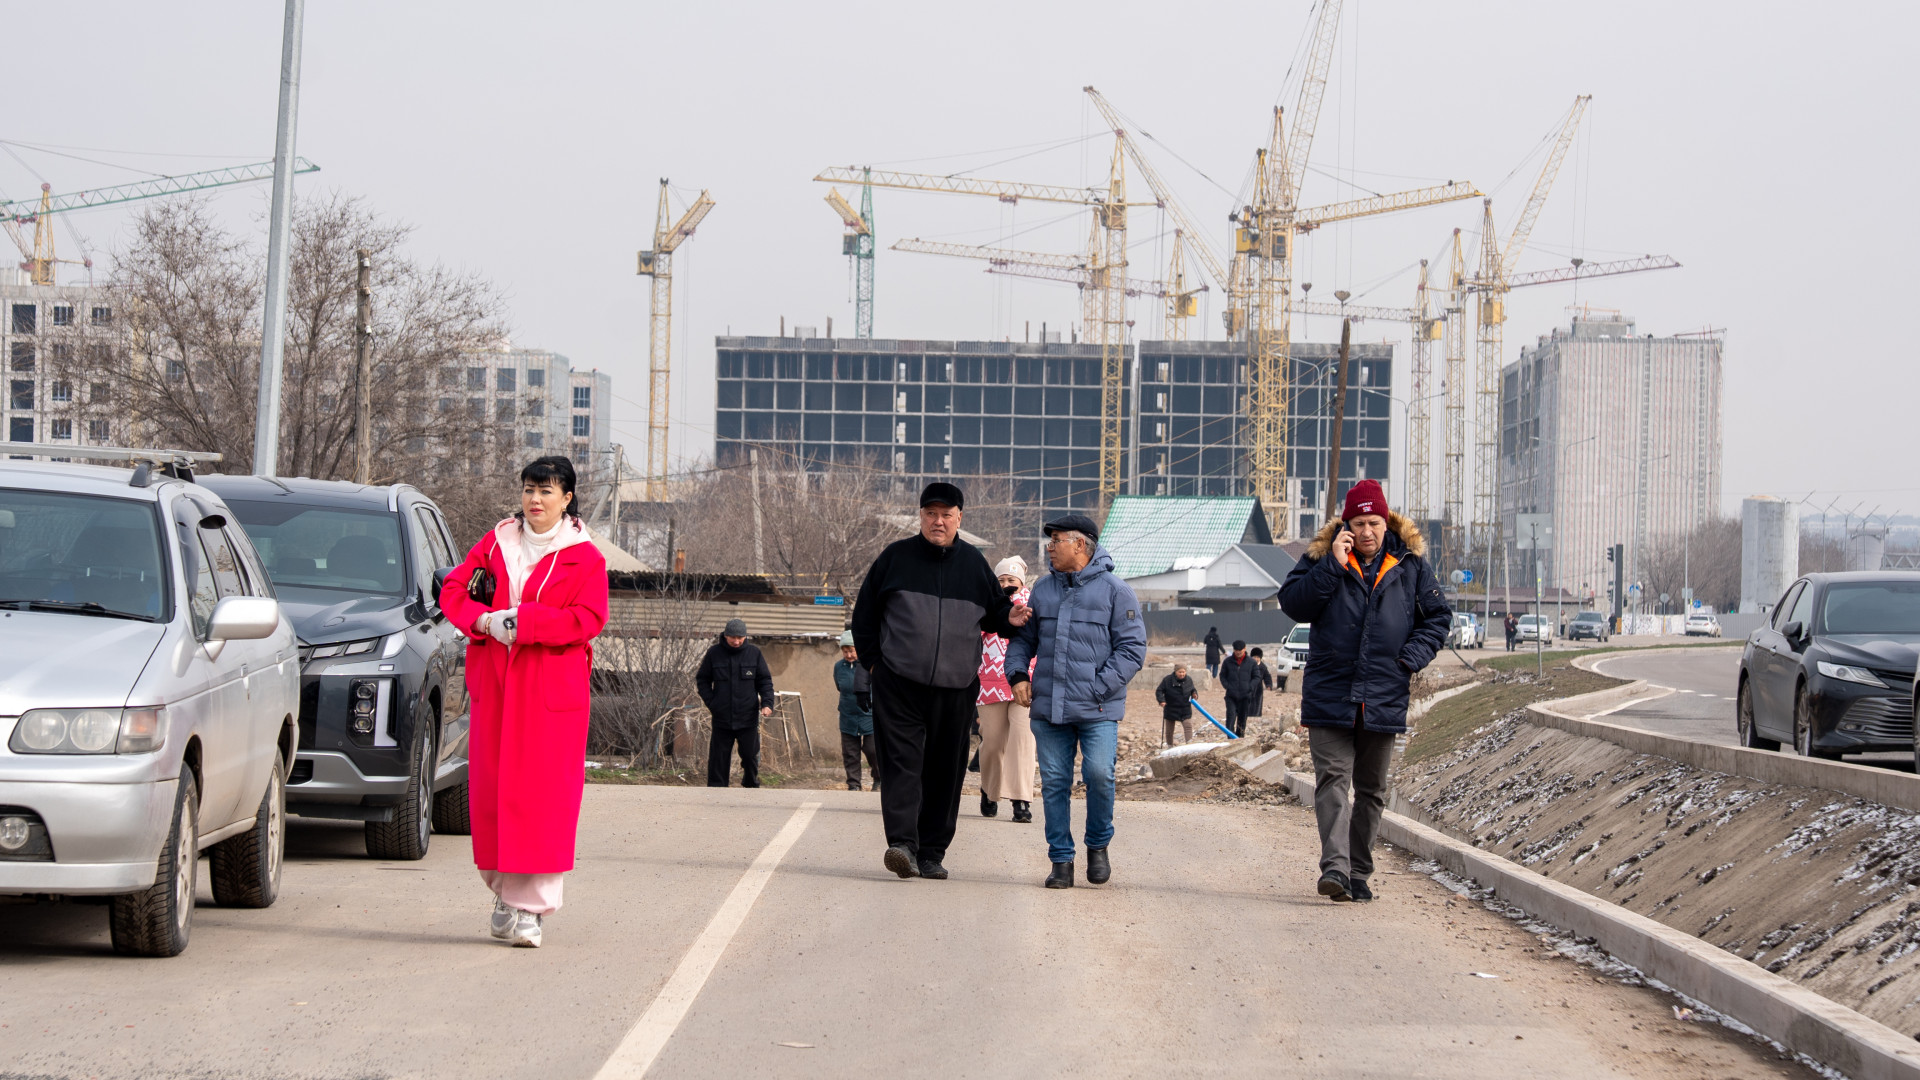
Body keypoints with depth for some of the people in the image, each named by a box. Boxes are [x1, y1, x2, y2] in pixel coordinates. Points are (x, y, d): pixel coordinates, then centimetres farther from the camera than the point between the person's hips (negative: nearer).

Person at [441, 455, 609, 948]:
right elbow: (453, 589, 11)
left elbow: (589, 618, -9)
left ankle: (530, 907, -7)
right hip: (493, 685, 4)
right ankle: (504, 890, 17)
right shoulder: (495, 544, 14)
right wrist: (484, 620, -10)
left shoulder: (585, 557, 2)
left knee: (542, 795, -8)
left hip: (551, 690, -4)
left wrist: (523, 622, -17)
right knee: (490, 790, 2)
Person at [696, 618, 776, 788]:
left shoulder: (754, 653, 2)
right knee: (719, 758, 3)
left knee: (750, 755, 3)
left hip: (748, 717, 0)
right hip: (722, 717, 0)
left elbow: (765, 681, 6)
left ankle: (751, 785, 21)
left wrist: (767, 703, -9)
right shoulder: (714, 653, 1)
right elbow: (702, 680, 9)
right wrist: (711, 703, -3)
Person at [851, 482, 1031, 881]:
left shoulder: (973, 563, 11)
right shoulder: (896, 557, 5)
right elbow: (865, 613, 12)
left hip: (956, 687, 3)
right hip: (899, 684, -2)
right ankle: (903, 844, -23)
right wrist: (873, 660, 4)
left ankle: (932, 852, 12)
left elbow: (993, 610, 21)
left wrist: (1009, 618, -2)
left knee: (946, 770, 5)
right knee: (902, 762, -14)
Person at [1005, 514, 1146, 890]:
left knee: (1099, 773, -16)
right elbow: (1022, 639, 23)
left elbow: (1132, 648, -3)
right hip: (1048, 707, 4)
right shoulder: (1043, 590, 15)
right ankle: (1061, 860, 8)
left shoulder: (1113, 590, 0)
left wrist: (1099, 688, -12)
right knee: (1054, 782, 1)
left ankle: (1098, 845, 6)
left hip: (1098, 709, -4)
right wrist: (1017, 675, 4)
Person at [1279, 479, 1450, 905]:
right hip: (1330, 692, -2)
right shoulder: (1321, 558, 1)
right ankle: (1335, 866, -25)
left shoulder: (1410, 564, 5)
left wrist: (1411, 659, -4)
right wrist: (1332, 566, -17)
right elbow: (1292, 605, -9)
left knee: (1371, 789, 9)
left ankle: (1359, 872, 18)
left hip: (1384, 696, 2)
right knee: (1333, 778, -14)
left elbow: (1437, 617, 11)